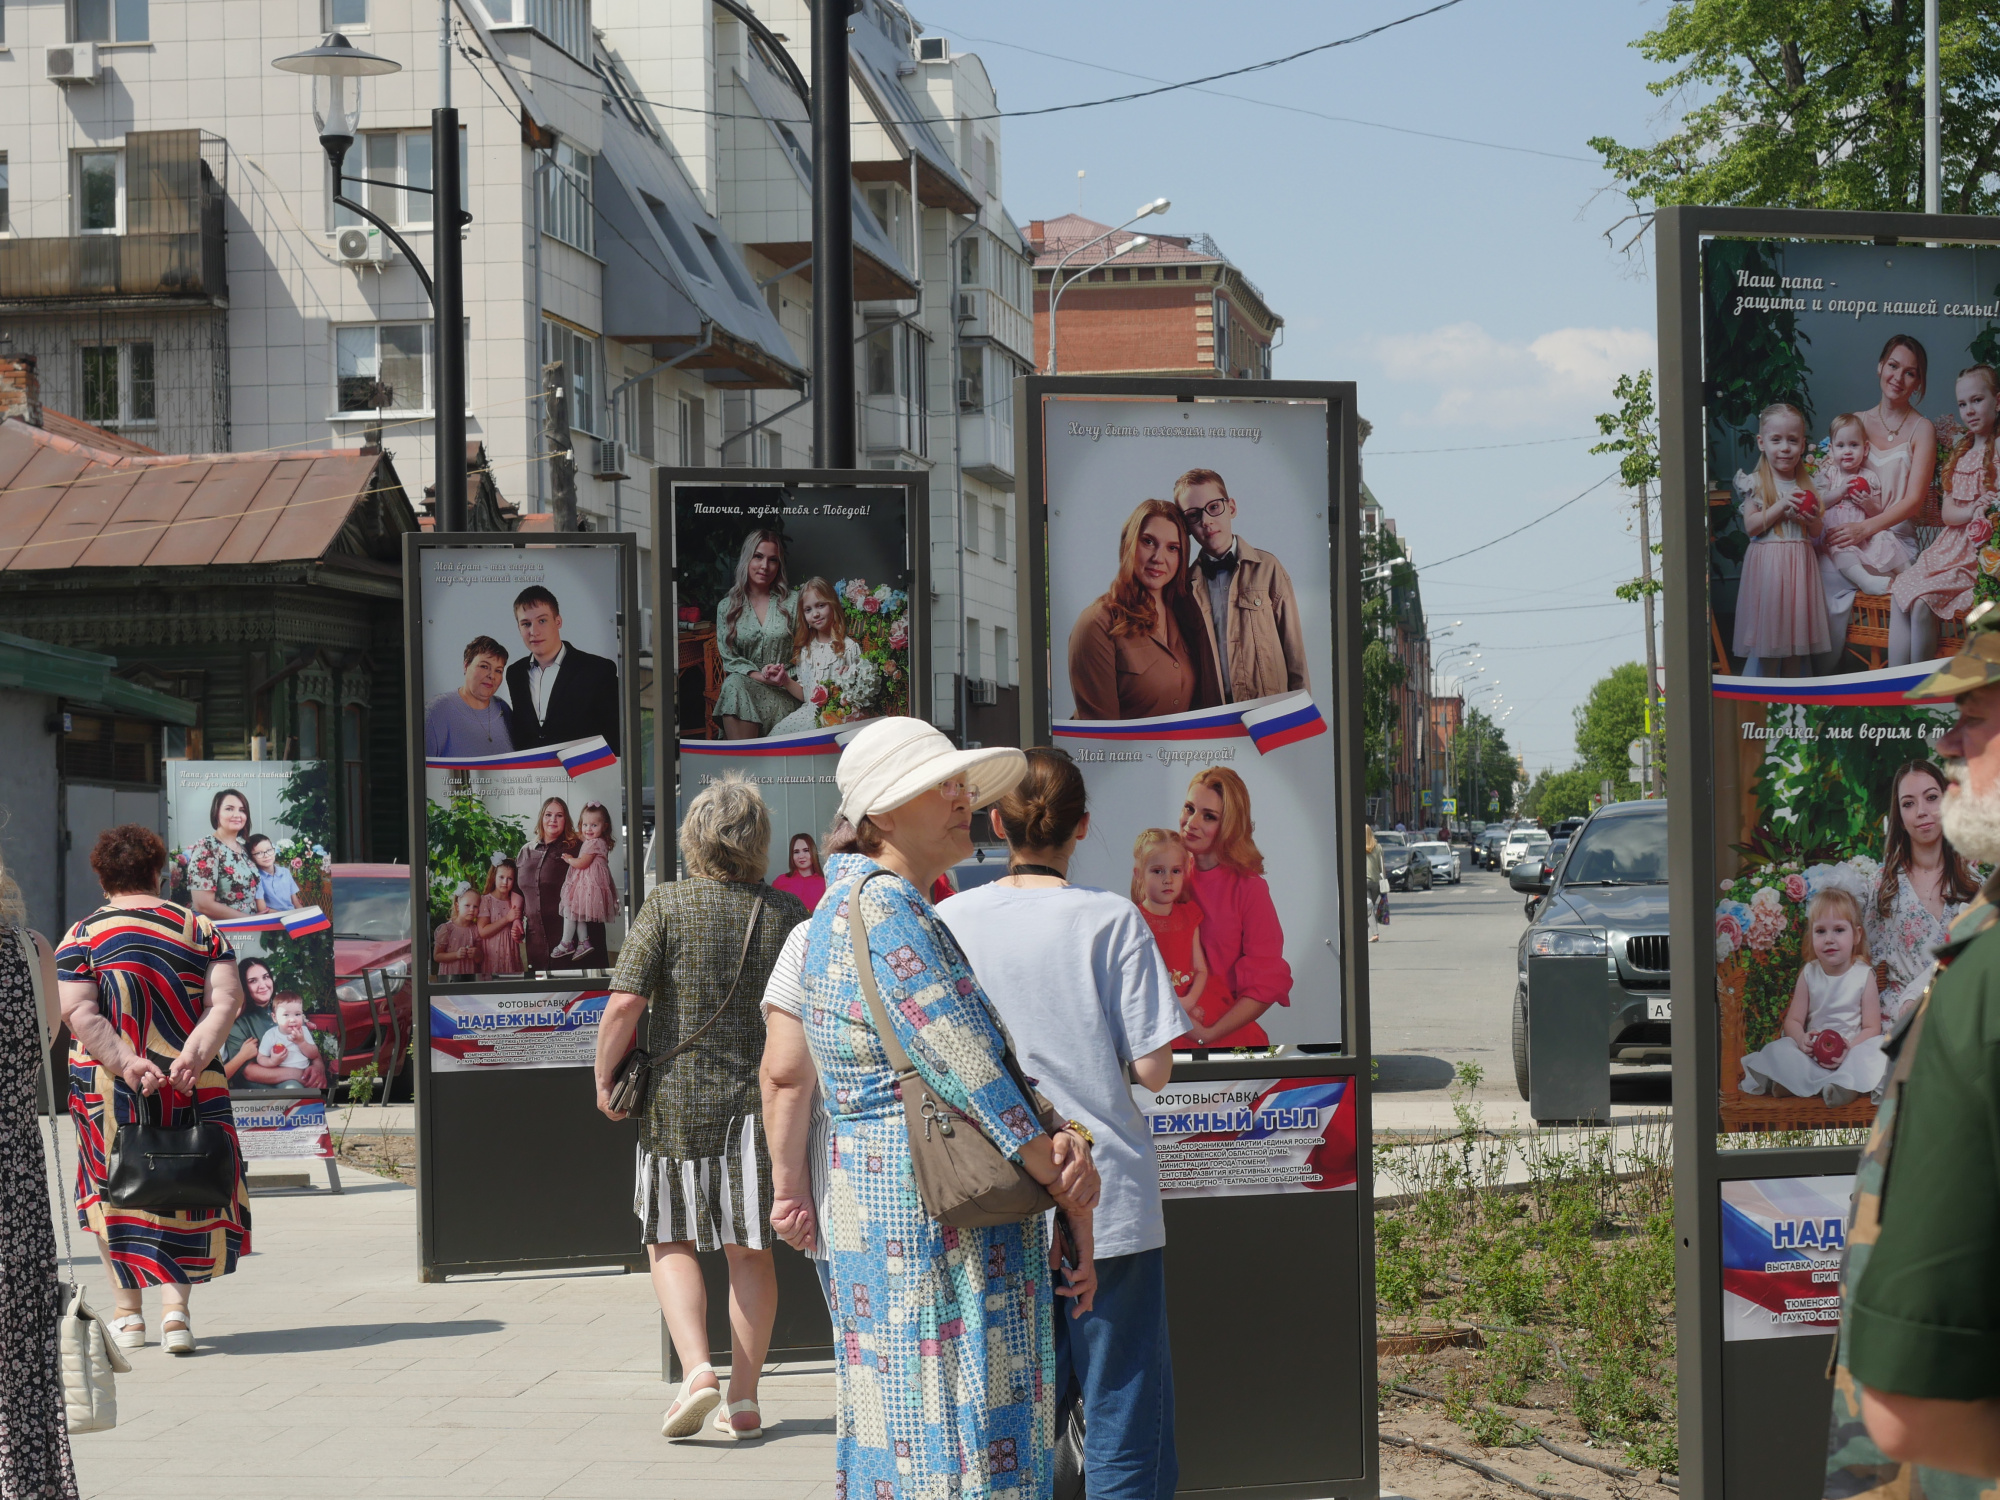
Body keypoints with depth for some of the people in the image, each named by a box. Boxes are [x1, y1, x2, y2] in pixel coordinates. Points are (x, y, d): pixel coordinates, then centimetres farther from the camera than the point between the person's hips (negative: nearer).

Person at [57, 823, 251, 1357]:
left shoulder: (82, 937, -1)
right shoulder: (200, 929, 4)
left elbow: (78, 1012, -13)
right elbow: (226, 1000, -7)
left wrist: (126, 1064, -18)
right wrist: (193, 1056, -15)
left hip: (106, 1088, -1)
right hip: (191, 1091, 1)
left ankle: (128, 1313, 16)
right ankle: (176, 1304, -8)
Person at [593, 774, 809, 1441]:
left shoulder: (668, 905, -8)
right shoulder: (788, 914, -1)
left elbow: (623, 1006, -14)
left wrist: (605, 1078, 0)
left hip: (679, 1099, -2)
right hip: (763, 1103, 2)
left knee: (671, 1241, 11)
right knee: (751, 1251, 11)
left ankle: (696, 1367, -7)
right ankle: (744, 1397, 14)